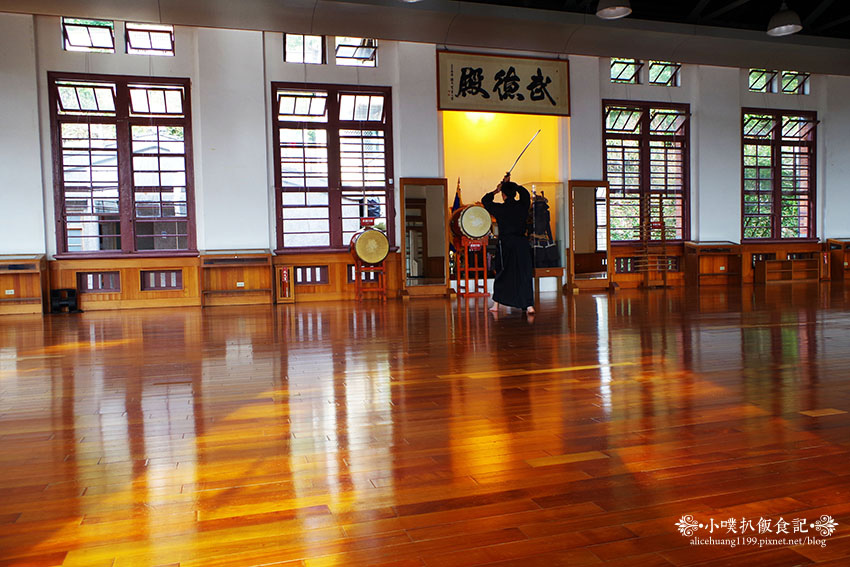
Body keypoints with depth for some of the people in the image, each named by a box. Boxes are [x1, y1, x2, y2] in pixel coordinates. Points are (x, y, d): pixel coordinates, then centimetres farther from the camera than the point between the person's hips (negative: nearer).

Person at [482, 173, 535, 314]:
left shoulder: (500, 209, -5)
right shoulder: (523, 206, 3)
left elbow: (485, 200, 13)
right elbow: (525, 193, 25)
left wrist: (496, 190, 25)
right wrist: (510, 184, 33)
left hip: (506, 244, -2)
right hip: (522, 244, 2)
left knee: (503, 274, 11)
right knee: (524, 274, 2)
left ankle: (496, 304, 15)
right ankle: (529, 305, -6)